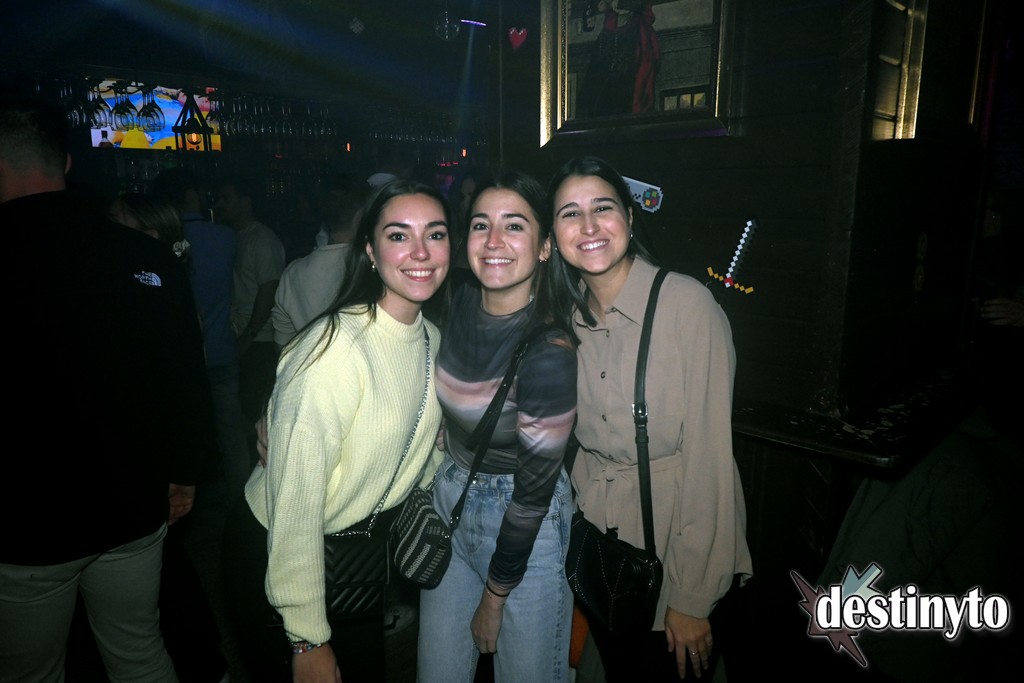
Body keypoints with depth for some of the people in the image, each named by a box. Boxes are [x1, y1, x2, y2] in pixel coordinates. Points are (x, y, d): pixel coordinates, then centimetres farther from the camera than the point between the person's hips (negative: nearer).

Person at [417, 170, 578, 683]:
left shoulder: (549, 352, -27)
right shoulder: (459, 302, -8)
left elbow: (535, 490, -19)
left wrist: (494, 599, -8)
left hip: (527, 529, -6)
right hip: (450, 503, 6)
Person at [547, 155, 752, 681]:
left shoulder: (687, 302, -19)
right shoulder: (566, 317, 0)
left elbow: (709, 456, -19)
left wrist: (693, 598, -17)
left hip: (674, 543, -5)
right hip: (597, 545, 5)